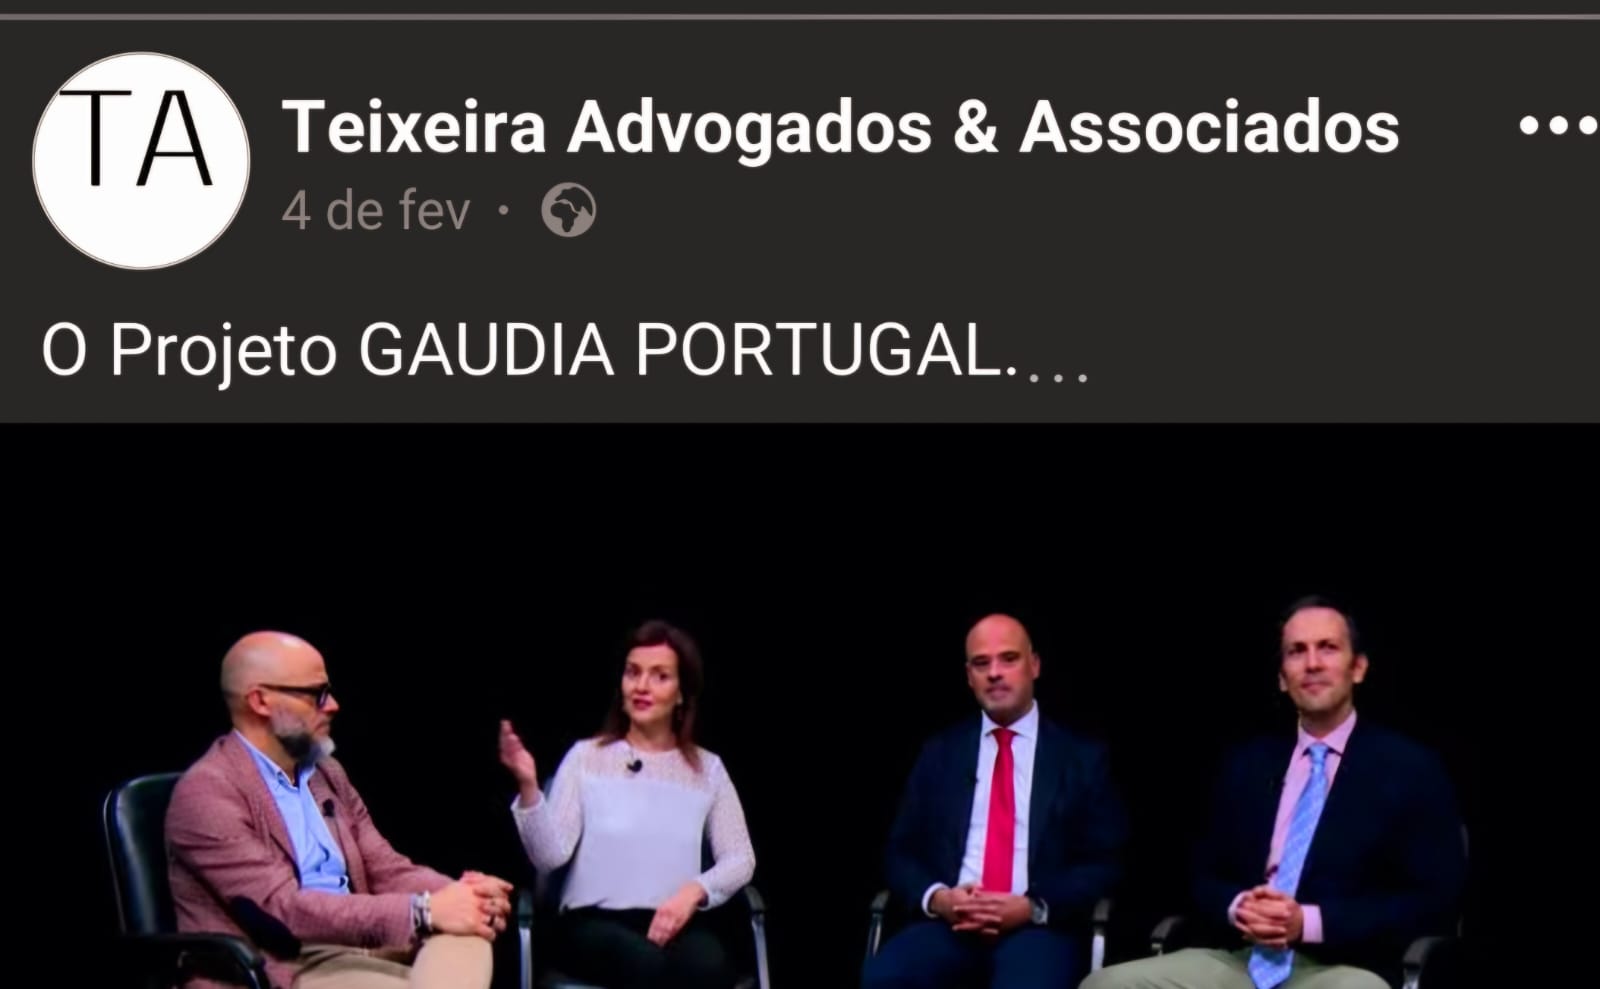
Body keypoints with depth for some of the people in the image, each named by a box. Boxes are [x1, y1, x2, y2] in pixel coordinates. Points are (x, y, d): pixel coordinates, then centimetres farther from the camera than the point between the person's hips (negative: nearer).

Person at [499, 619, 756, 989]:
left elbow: (740, 860, 10)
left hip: (673, 922, 2)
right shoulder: (587, 757, 5)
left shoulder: (707, 769, 13)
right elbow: (550, 855, -4)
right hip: (594, 921, -2)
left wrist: (694, 891, -10)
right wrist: (528, 786, -20)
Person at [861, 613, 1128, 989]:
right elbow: (902, 853, 15)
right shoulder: (939, 753, 17)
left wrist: (1033, 908, -11)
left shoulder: (1082, 756, 10)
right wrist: (936, 898, -8)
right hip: (950, 922, 2)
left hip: (1041, 927, -2)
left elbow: (1104, 863, 5)